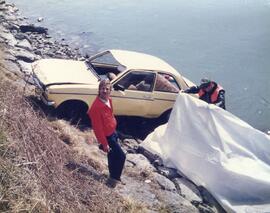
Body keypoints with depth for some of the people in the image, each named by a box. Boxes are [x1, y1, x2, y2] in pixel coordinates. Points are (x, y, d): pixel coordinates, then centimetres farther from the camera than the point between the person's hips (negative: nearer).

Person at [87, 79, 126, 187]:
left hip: (112, 132, 9)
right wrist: (104, 144, -21)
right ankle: (114, 178, 15)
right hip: (107, 136, -9)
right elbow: (97, 127, -26)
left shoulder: (108, 100, -2)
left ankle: (113, 176, 42)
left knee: (113, 156, 23)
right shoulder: (96, 106, -30)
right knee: (121, 156, -3)